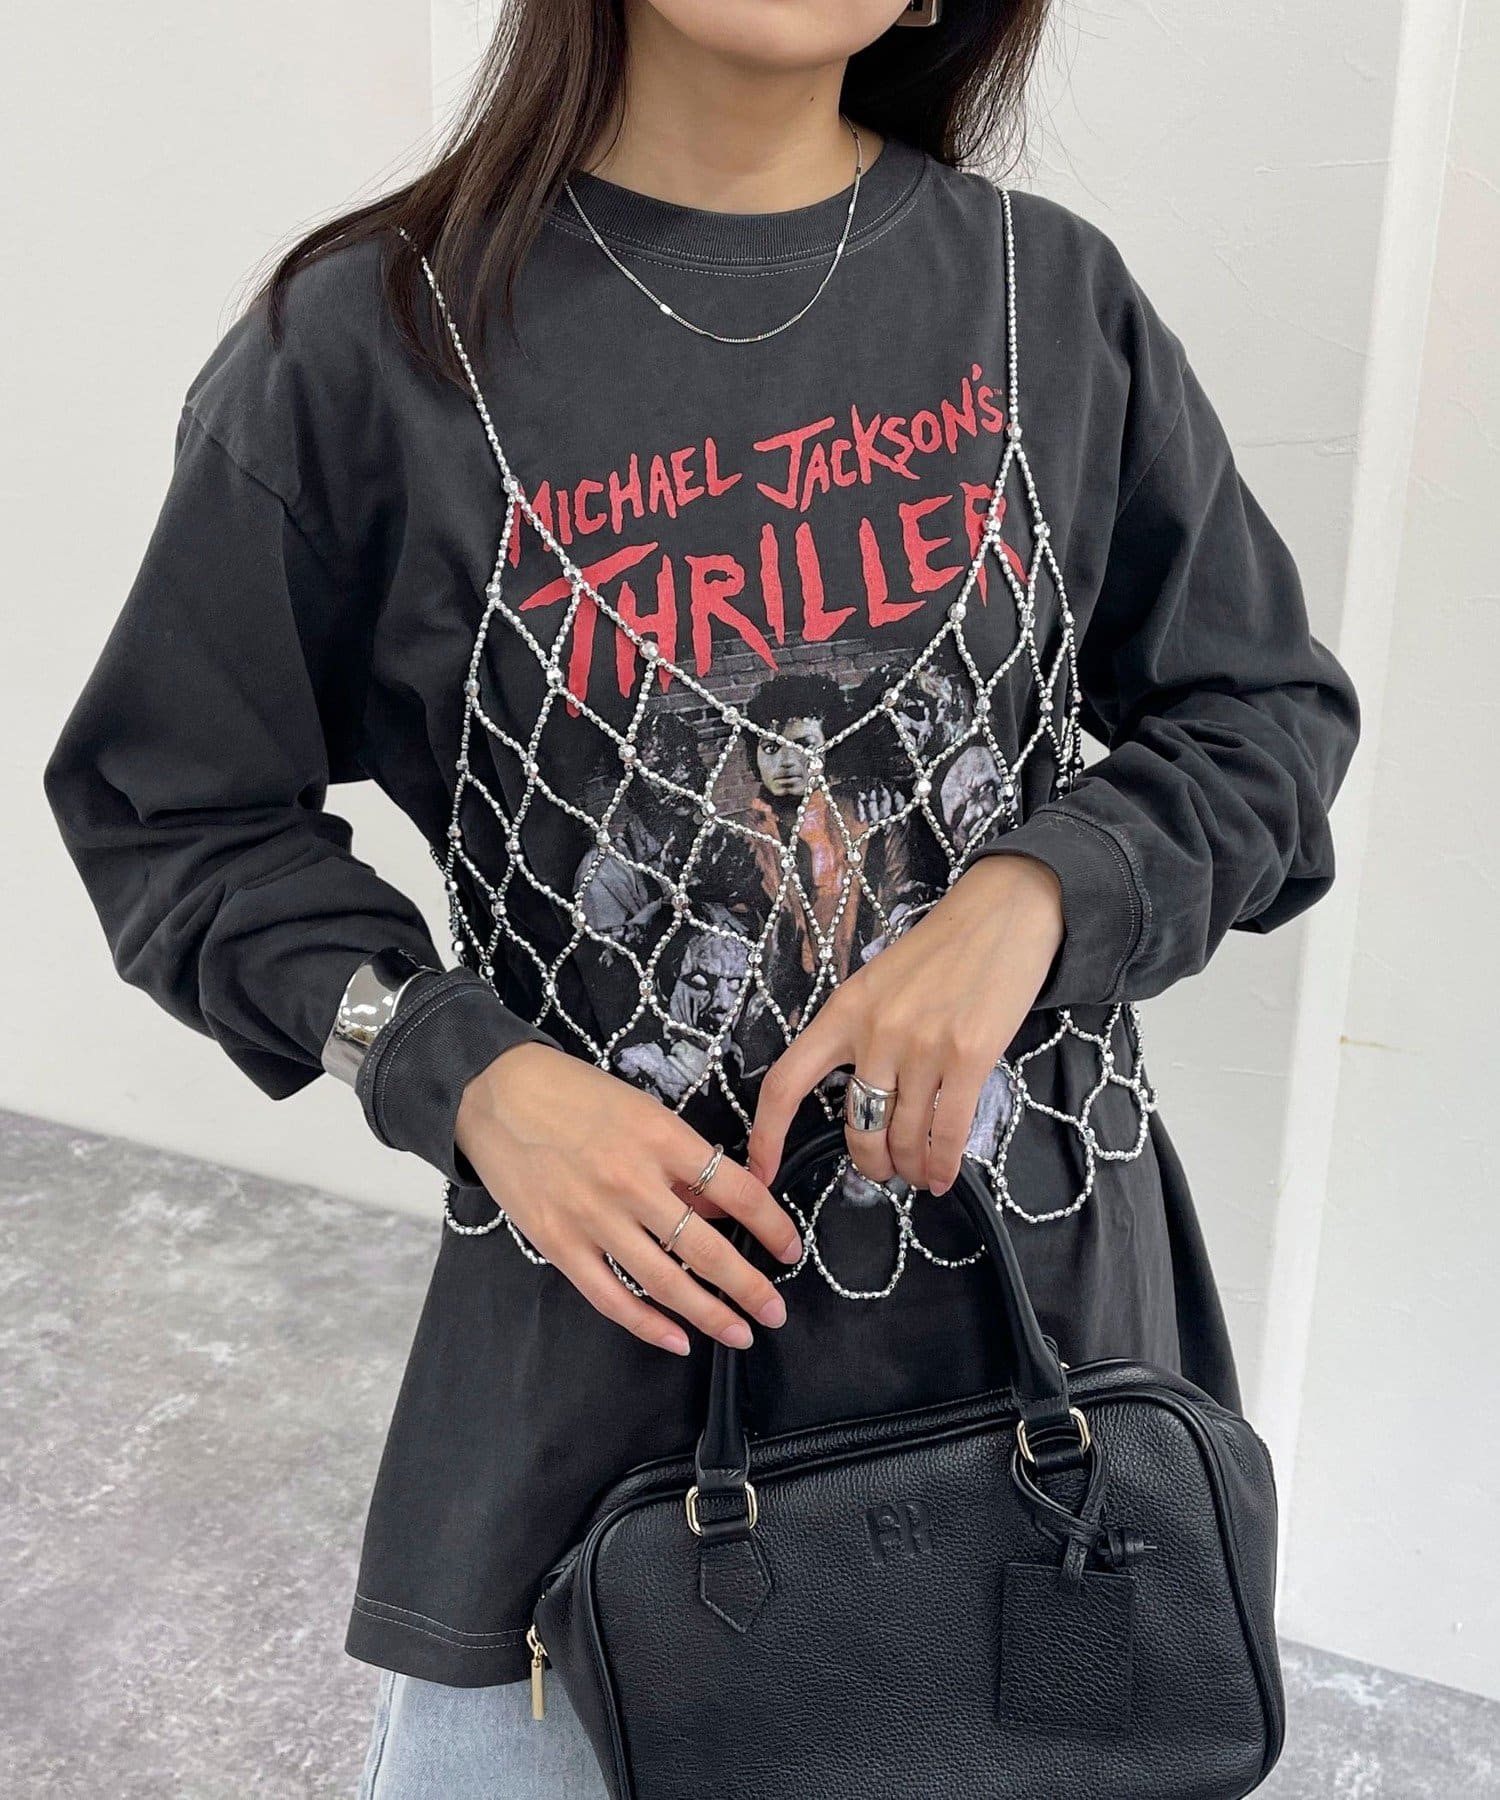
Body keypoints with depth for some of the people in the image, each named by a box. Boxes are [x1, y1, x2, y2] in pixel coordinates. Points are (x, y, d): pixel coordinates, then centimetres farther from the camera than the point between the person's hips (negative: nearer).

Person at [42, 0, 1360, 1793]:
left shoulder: (1056, 297, -3)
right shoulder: (368, 341, -10)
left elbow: (1268, 712, 4)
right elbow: (171, 809, -3)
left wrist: (1037, 891, -15)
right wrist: (461, 1070, -17)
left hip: (1045, 1272, 3)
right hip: (617, 1301, -2)